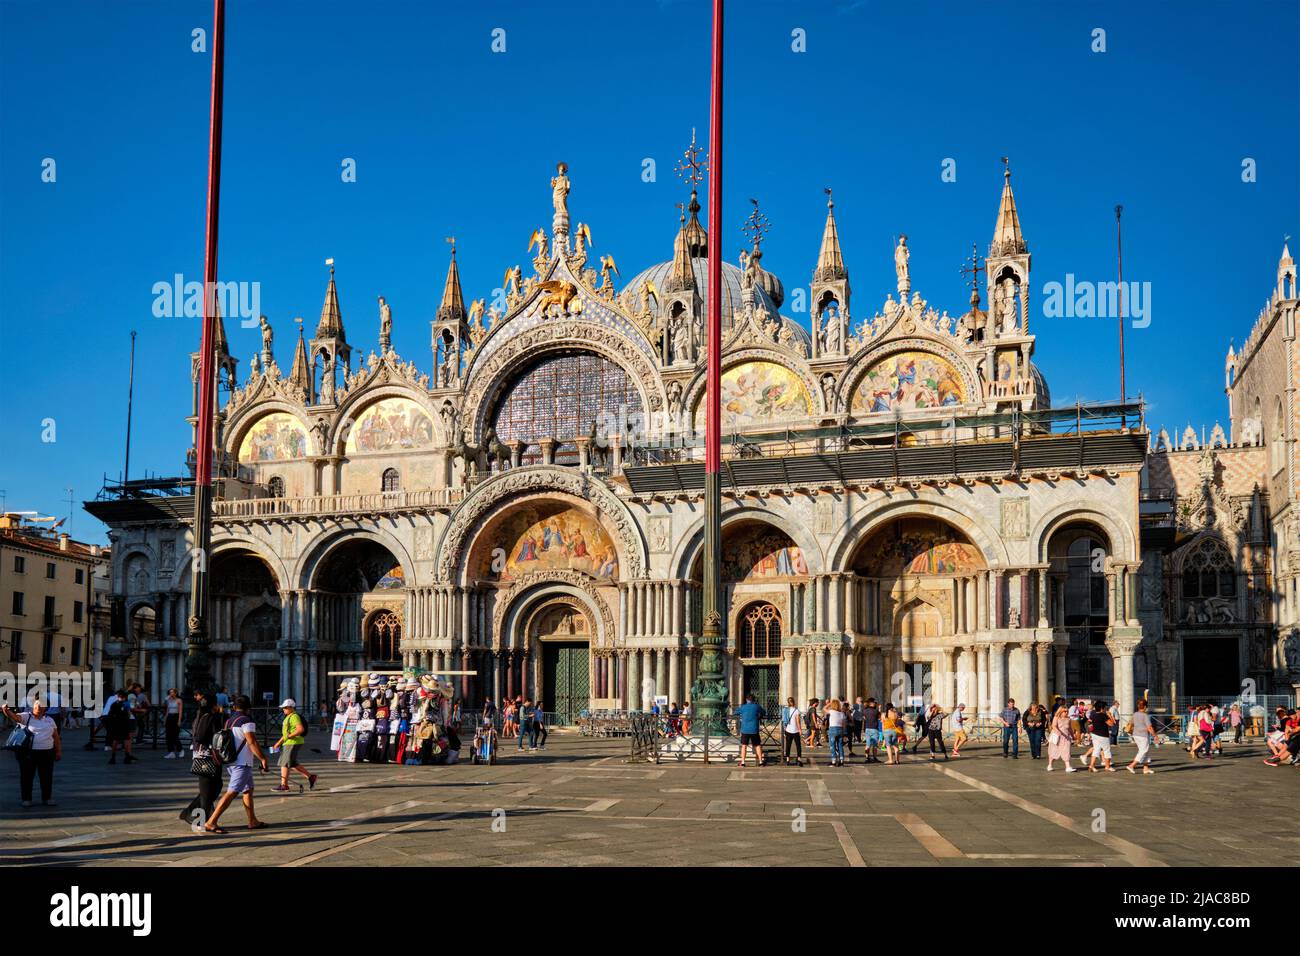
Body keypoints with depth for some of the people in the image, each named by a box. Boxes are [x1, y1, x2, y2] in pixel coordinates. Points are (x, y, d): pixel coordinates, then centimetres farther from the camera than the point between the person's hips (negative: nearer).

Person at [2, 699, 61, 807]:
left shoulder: (50, 720, 12)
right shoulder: (26, 717, 1)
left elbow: (56, 737, 13)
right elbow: (14, 716, -18)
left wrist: (58, 751, 8)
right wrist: (6, 710, -39)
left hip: (46, 753, 3)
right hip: (28, 752, -2)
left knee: (46, 776, 7)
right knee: (27, 776, 2)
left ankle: (47, 798, 18)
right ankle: (26, 799, 12)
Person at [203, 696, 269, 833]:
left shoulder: (229, 721, 12)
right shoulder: (247, 721, -13)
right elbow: (252, 743, -19)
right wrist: (263, 759, -11)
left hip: (232, 762, 9)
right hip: (243, 763, -9)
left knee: (248, 790, 18)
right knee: (231, 793, -11)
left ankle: (253, 821, 23)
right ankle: (211, 823, -15)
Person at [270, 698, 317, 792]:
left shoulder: (294, 717, -14)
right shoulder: (289, 717, 19)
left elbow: (301, 729, -26)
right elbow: (286, 732, 26)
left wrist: (289, 736, -23)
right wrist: (279, 742, 23)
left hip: (293, 743, -10)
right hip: (288, 743, 10)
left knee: (285, 763, -7)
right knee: (293, 764, 13)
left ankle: (284, 785, -2)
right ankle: (310, 776, 18)